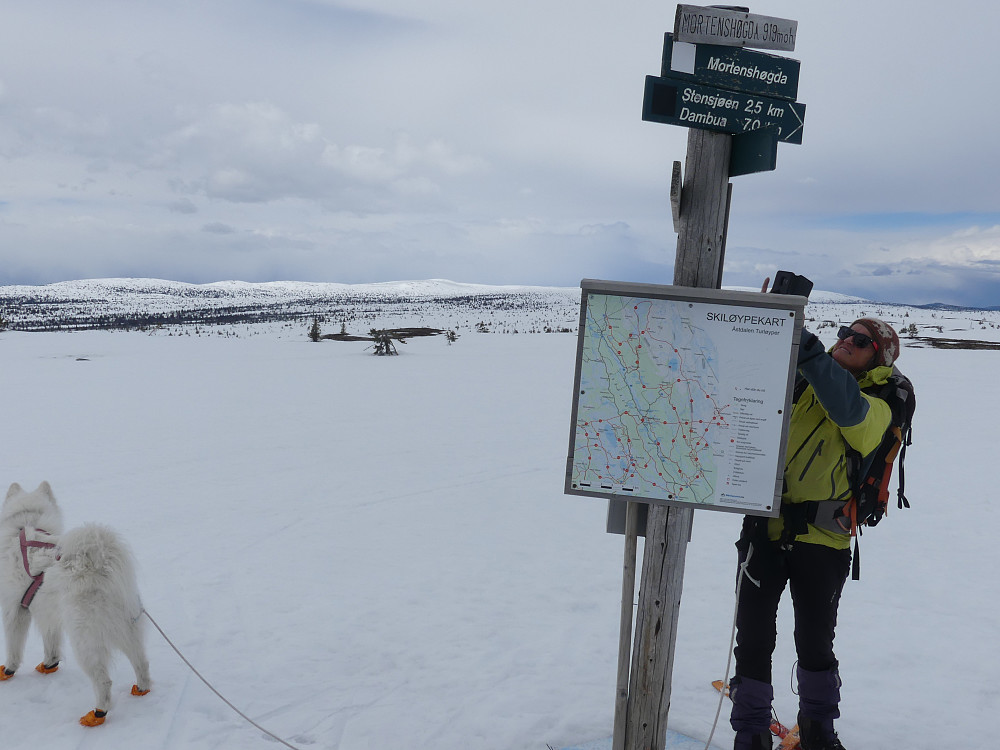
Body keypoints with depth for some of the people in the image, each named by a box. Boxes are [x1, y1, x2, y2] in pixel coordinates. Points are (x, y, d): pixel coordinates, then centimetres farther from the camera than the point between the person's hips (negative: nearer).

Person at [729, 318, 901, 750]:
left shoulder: (878, 407, -5)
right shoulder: (798, 380, 7)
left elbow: (848, 409, -26)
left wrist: (807, 349, -37)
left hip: (822, 543, -2)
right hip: (766, 529, 2)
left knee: (815, 644, 16)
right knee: (754, 639, 4)